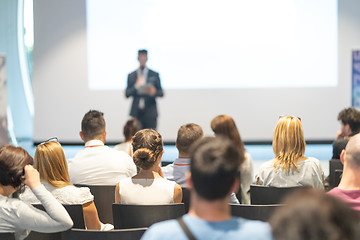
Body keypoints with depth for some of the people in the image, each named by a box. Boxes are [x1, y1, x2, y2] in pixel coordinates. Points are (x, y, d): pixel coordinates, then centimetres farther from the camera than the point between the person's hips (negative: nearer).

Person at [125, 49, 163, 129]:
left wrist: (154, 92, -14)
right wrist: (136, 86, -12)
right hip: (136, 113, 1)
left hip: (150, 113, -1)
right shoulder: (131, 76, 11)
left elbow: (161, 93, 7)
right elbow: (127, 94, 4)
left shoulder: (155, 75, 9)